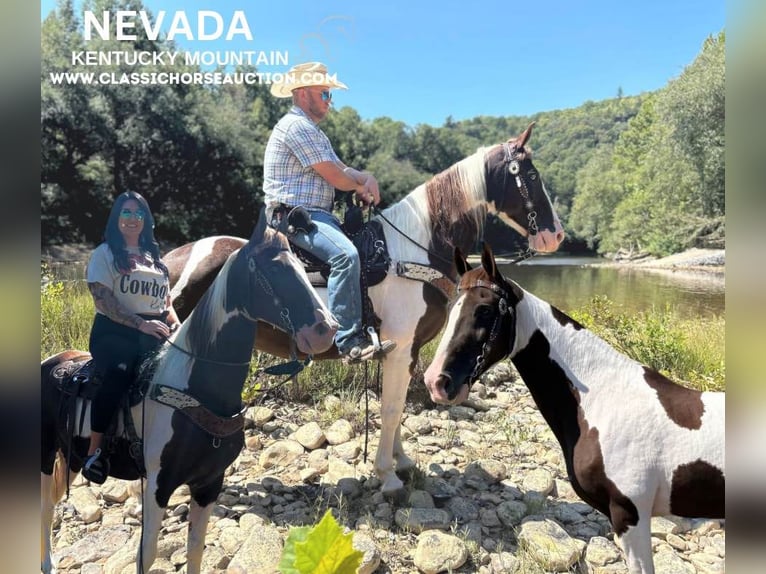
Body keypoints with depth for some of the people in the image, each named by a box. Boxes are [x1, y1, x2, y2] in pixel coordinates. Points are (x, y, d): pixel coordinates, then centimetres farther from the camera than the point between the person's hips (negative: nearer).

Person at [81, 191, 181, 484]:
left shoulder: (154, 257, 20)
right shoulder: (105, 253, 5)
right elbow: (102, 300, -9)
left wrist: (177, 326, 2)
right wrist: (141, 324, -19)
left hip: (154, 335, 5)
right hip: (114, 332, -5)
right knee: (119, 374, -29)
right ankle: (94, 452, -16)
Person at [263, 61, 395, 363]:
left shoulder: (312, 130, 24)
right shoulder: (297, 126, -11)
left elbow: (342, 169, 22)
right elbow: (334, 176, -15)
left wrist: (367, 178, 1)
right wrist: (361, 188, 5)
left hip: (316, 214, 11)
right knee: (346, 255, -32)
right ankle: (350, 341, -31)